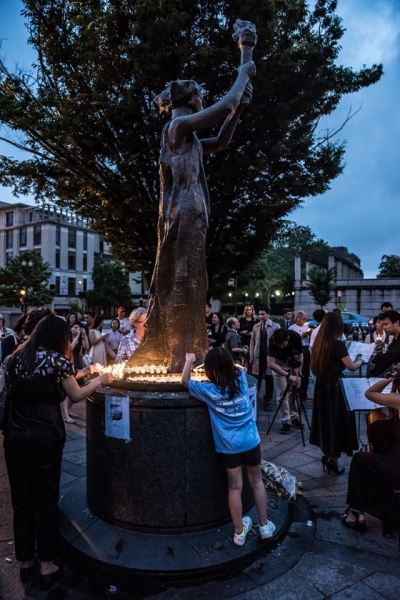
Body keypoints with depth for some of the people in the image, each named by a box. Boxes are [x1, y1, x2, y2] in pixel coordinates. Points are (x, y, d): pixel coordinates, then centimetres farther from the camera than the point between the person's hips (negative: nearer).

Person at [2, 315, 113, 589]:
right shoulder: (57, 359, -10)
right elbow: (76, 395, -4)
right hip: (45, 437, -5)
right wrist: (101, 380, 10)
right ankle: (47, 566, 23)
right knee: (46, 501, 10)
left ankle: (25, 563, 31)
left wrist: (81, 373, 20)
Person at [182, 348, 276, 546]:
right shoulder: (241, 378, -6)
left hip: (228, 446, -2)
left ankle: (239, 532, 26)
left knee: (235, 487, 11)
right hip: (251, 441, 2)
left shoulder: (209, 390, -14)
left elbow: (185, 382, 2)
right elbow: (237, 367, 19)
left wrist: (189, 361, 11)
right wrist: (224, 359, 17)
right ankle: (264, 525, 30)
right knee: (257, 481, 19)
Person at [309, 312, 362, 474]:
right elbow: (351, 367, -16)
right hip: (334, 387, -7)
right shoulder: (338, 344, -18)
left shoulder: (319, 342, 3)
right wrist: (361, 360, 3)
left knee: (325, 419, 17)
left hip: (321, 386, 7)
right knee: (337, 420, 7)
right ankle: (333, 458, 15)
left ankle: (327, 454, 29)